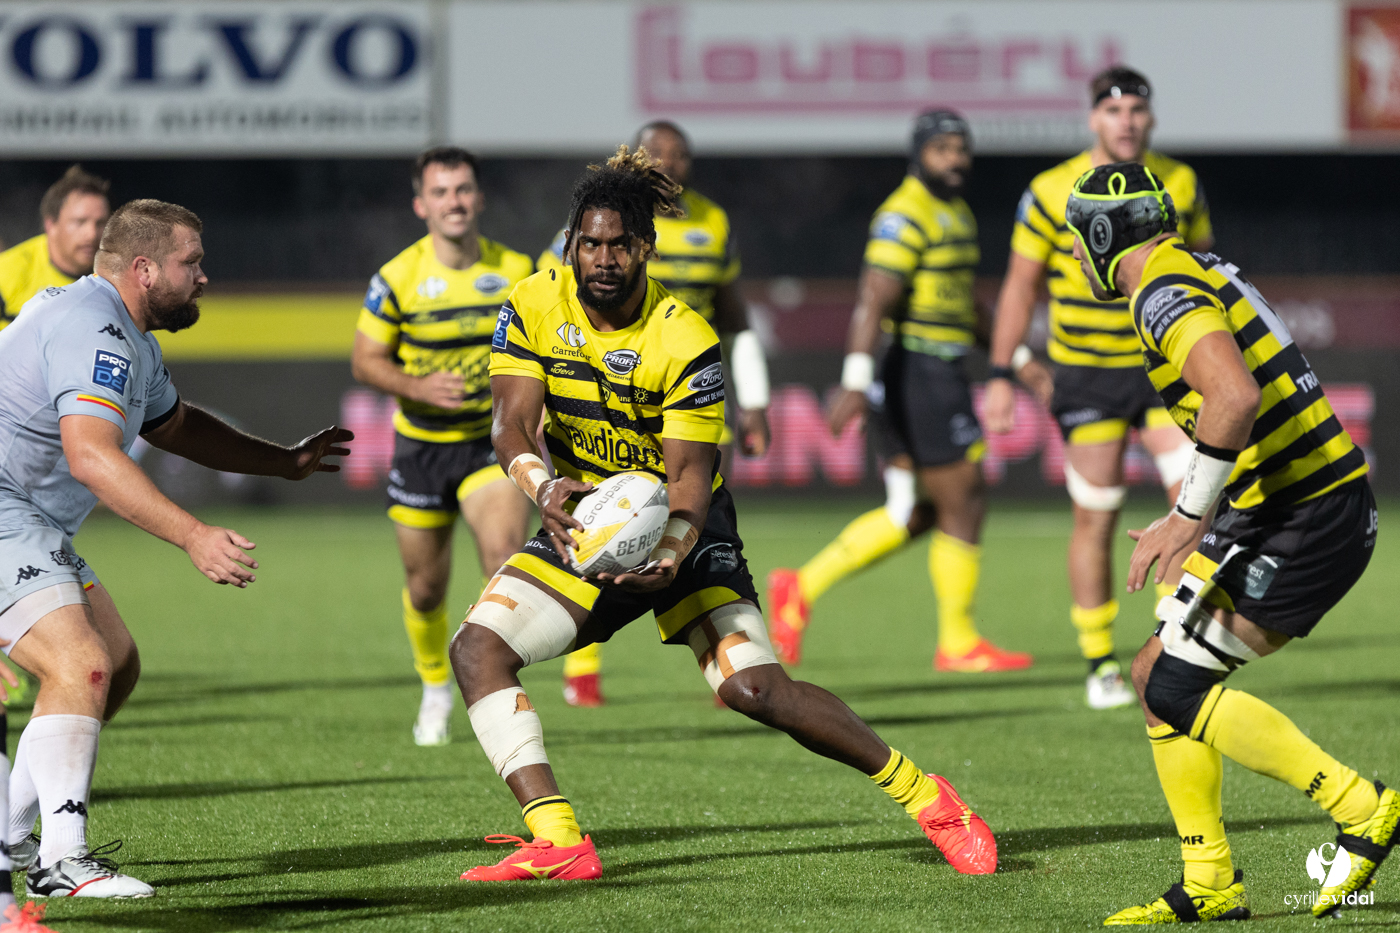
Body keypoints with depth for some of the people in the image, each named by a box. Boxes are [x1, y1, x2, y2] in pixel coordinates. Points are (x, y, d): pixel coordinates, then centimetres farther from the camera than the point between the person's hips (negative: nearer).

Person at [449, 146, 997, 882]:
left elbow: (689, 472, -19)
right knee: (476, 648, -18)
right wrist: (545, 487, -39)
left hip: (679, 526, -4)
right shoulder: (534, 306, -11)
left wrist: (670, 554, -39)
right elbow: (511, 421, -17)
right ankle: (557, 843, -23)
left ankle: (921, 796, -5)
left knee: (754, 688, -20)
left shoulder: (686, 342, -19)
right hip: (583, 522, 4)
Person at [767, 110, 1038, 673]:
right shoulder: (906, 215, -14)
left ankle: (802, 589, 13)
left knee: (913, 515, 11)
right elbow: (873, 300, -23)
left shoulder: (957, 213, 18)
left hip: (939, 377, 10)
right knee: (963, 504, -2)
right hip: (917, 373, -10)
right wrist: (856, 379, -32)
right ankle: (959, 643, 8)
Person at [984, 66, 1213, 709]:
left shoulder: (1181, 185, 0)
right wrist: (1001, 377, -3)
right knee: (1095, 518, 0)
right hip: (1087, 371, -2)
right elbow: (1020, 285, -1)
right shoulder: (1052, 193, -9)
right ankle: (1100, 667, 12)